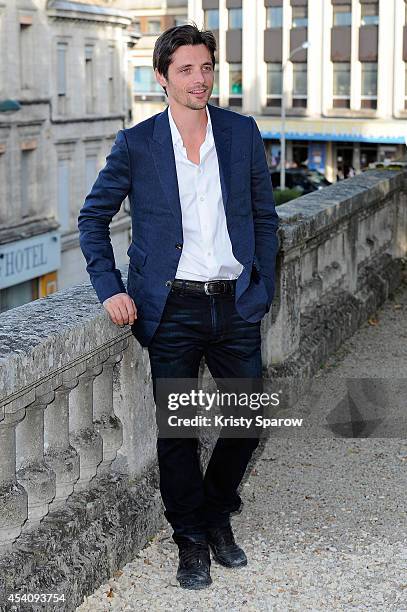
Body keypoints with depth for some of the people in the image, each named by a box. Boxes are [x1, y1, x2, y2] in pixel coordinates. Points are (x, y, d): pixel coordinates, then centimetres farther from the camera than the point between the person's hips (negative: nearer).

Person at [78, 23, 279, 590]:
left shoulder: (243, 133, 4)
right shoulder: (136, 144, -2)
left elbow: (264, 216, 13)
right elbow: (93, 216, 6)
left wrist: (262, 288, 7)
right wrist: (110, 287, -5)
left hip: (235, 304, 3)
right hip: (173, 307, -2)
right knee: (177, 430, 2)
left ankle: (217, 514, 32)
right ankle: (191, 539, 21)